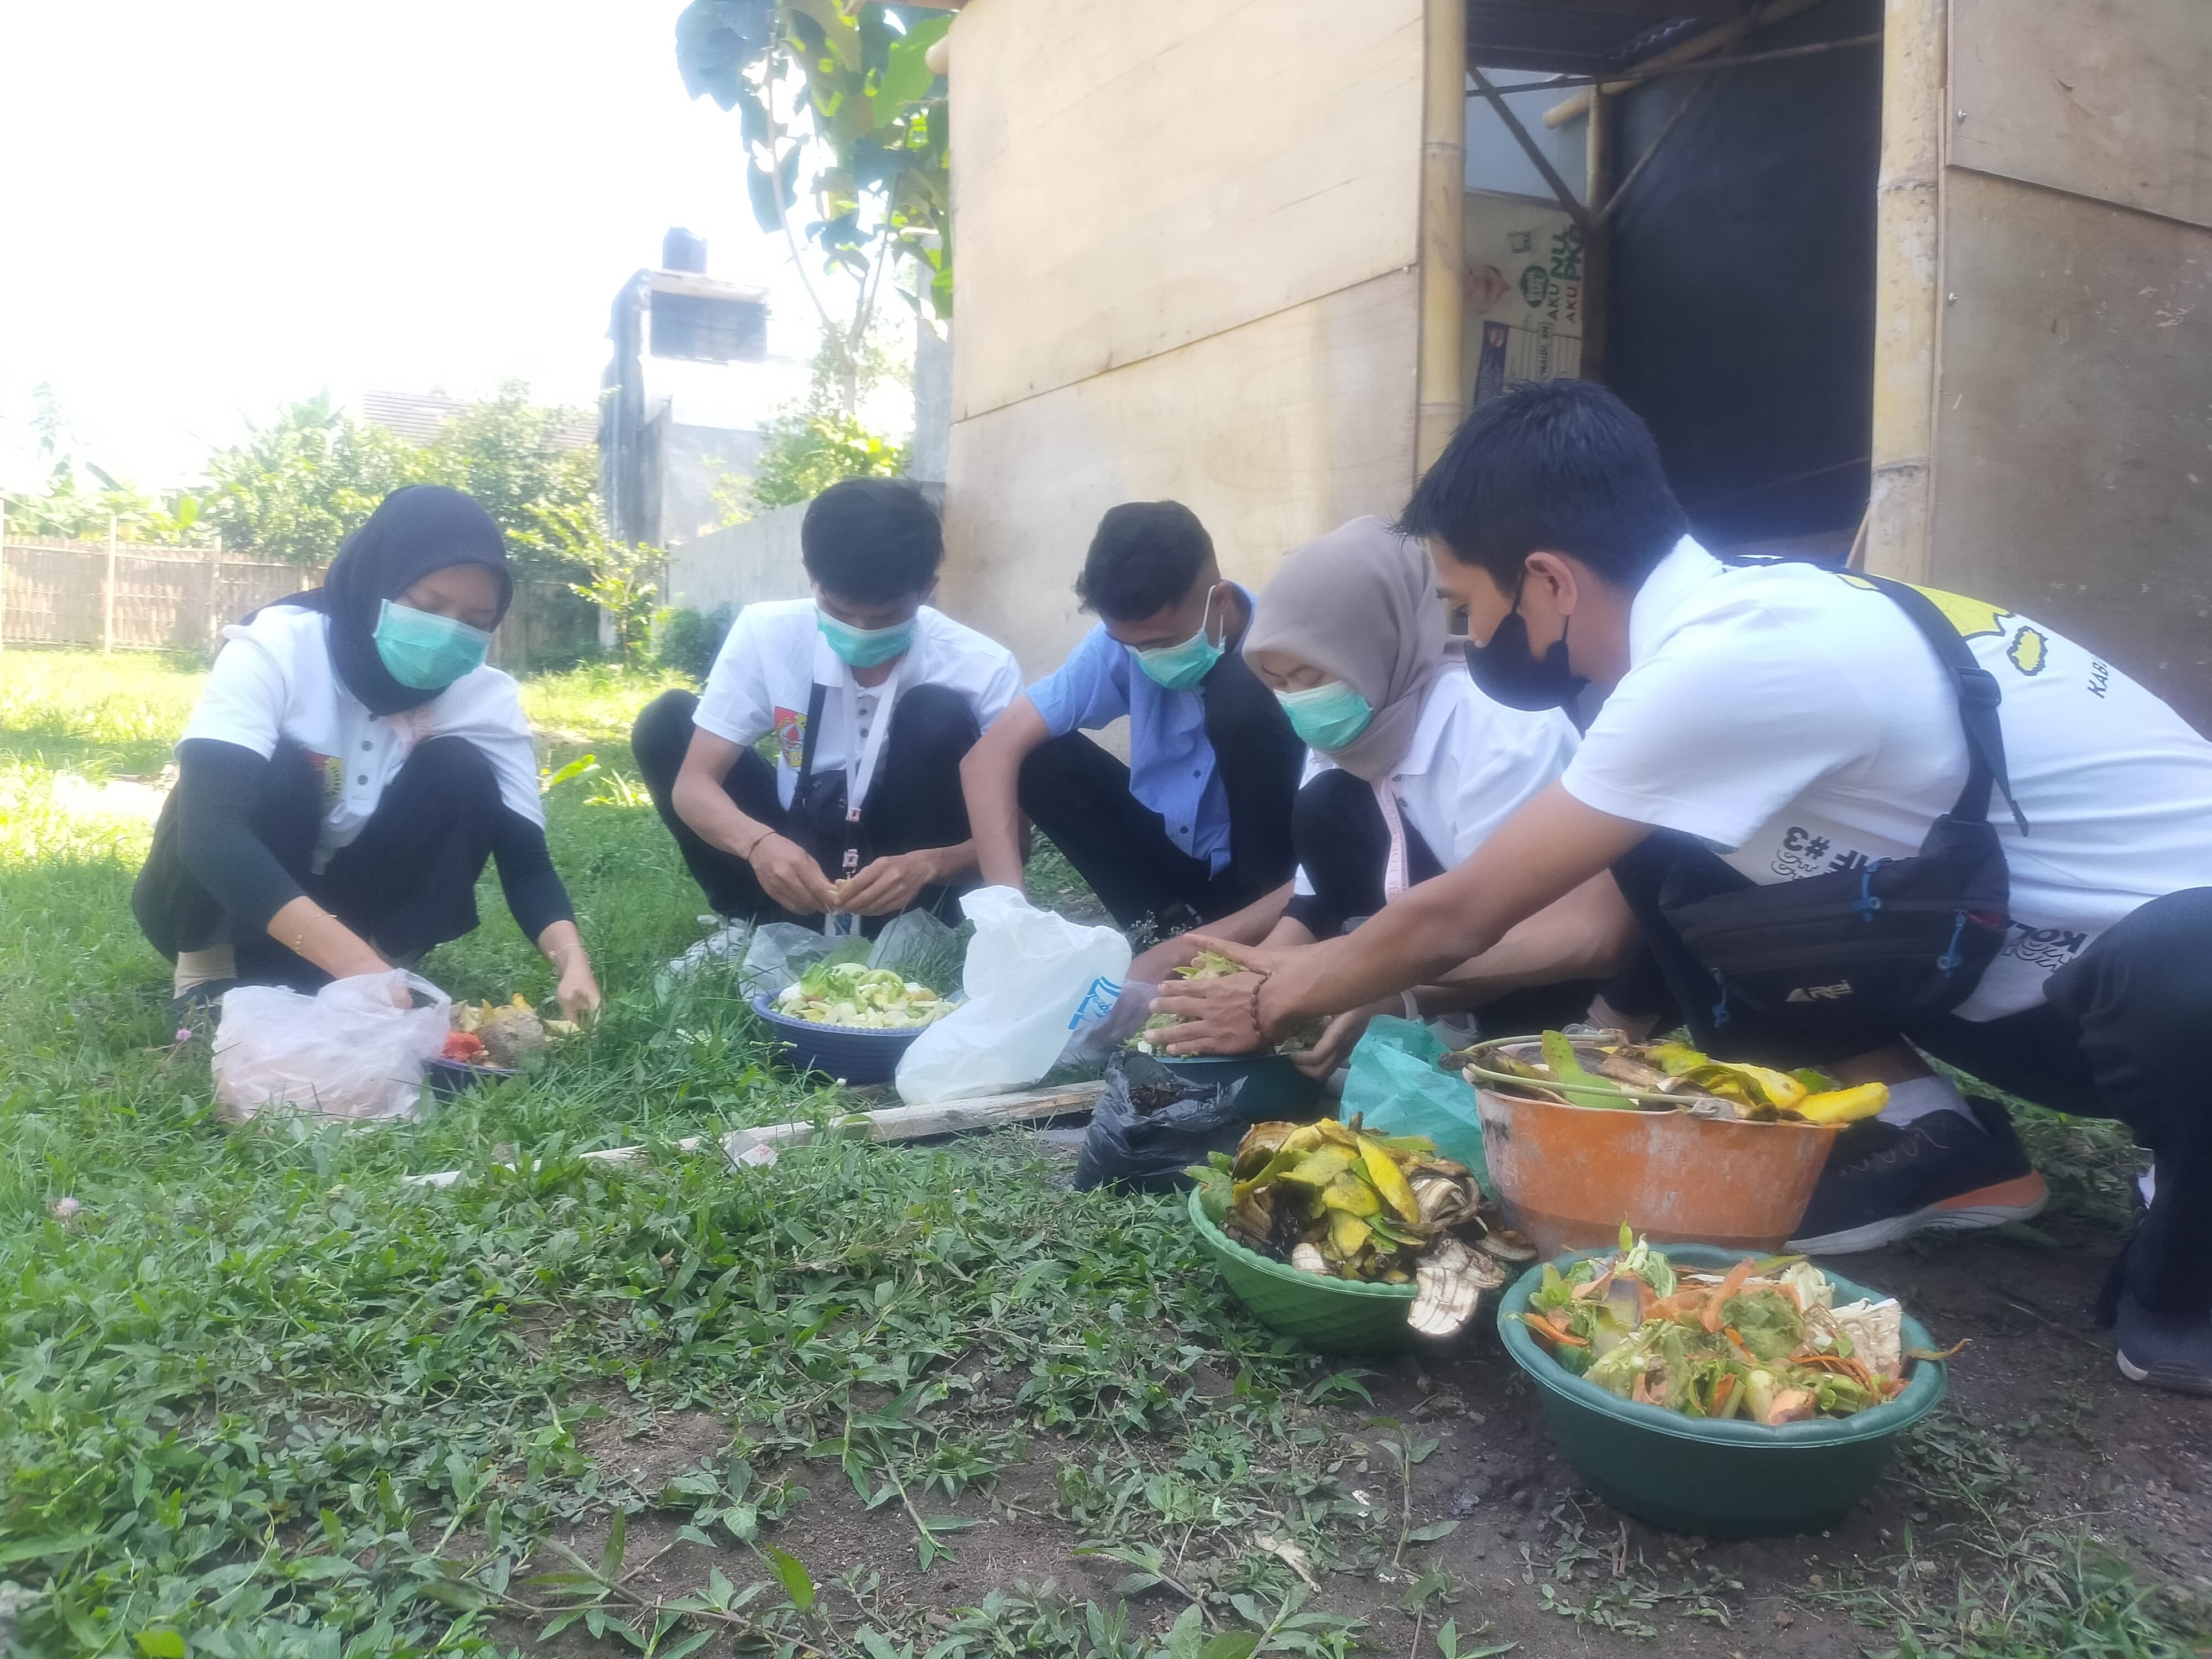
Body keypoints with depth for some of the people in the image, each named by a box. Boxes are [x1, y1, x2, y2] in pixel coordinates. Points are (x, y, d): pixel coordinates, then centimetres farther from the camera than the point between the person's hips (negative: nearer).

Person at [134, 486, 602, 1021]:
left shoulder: (485, 697, -14)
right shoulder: (276, 648, -26)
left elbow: (526, 861, -17)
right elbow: (208, 831, -38)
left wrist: (571, 958, -39)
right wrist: (355, 960, -51)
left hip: (350, 909, 3)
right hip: (236, 910, -2)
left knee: (462, 776, -21)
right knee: (281, 773, -31)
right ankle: (216, 975, -10)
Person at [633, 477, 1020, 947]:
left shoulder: (983, 670, -20)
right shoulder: (767, 634, -15)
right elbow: (692, 784, -15)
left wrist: (926, 866, -38)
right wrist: (758, 843, -38)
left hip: (899, 874, -2)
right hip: (800, 860, 3)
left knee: (939, 716, -26)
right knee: (665, 719, -10)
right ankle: (760, 924, -6)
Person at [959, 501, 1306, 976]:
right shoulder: (1124, 639, -12)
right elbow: (994, 753, -16)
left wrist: (1181, 954, -34)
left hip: (1267, 888, -4)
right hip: (1173, 860, 5)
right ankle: (1167, 919, -11)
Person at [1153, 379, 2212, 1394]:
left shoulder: (1725, 666, -29)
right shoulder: (1741, 619, -2)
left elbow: (1461, 914, -19)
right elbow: (1625, 913, 8)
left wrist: (1281, 1000, -2)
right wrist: (1361, 977, 10)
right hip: (2036, 960, 7)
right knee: (1662, 868, -5)